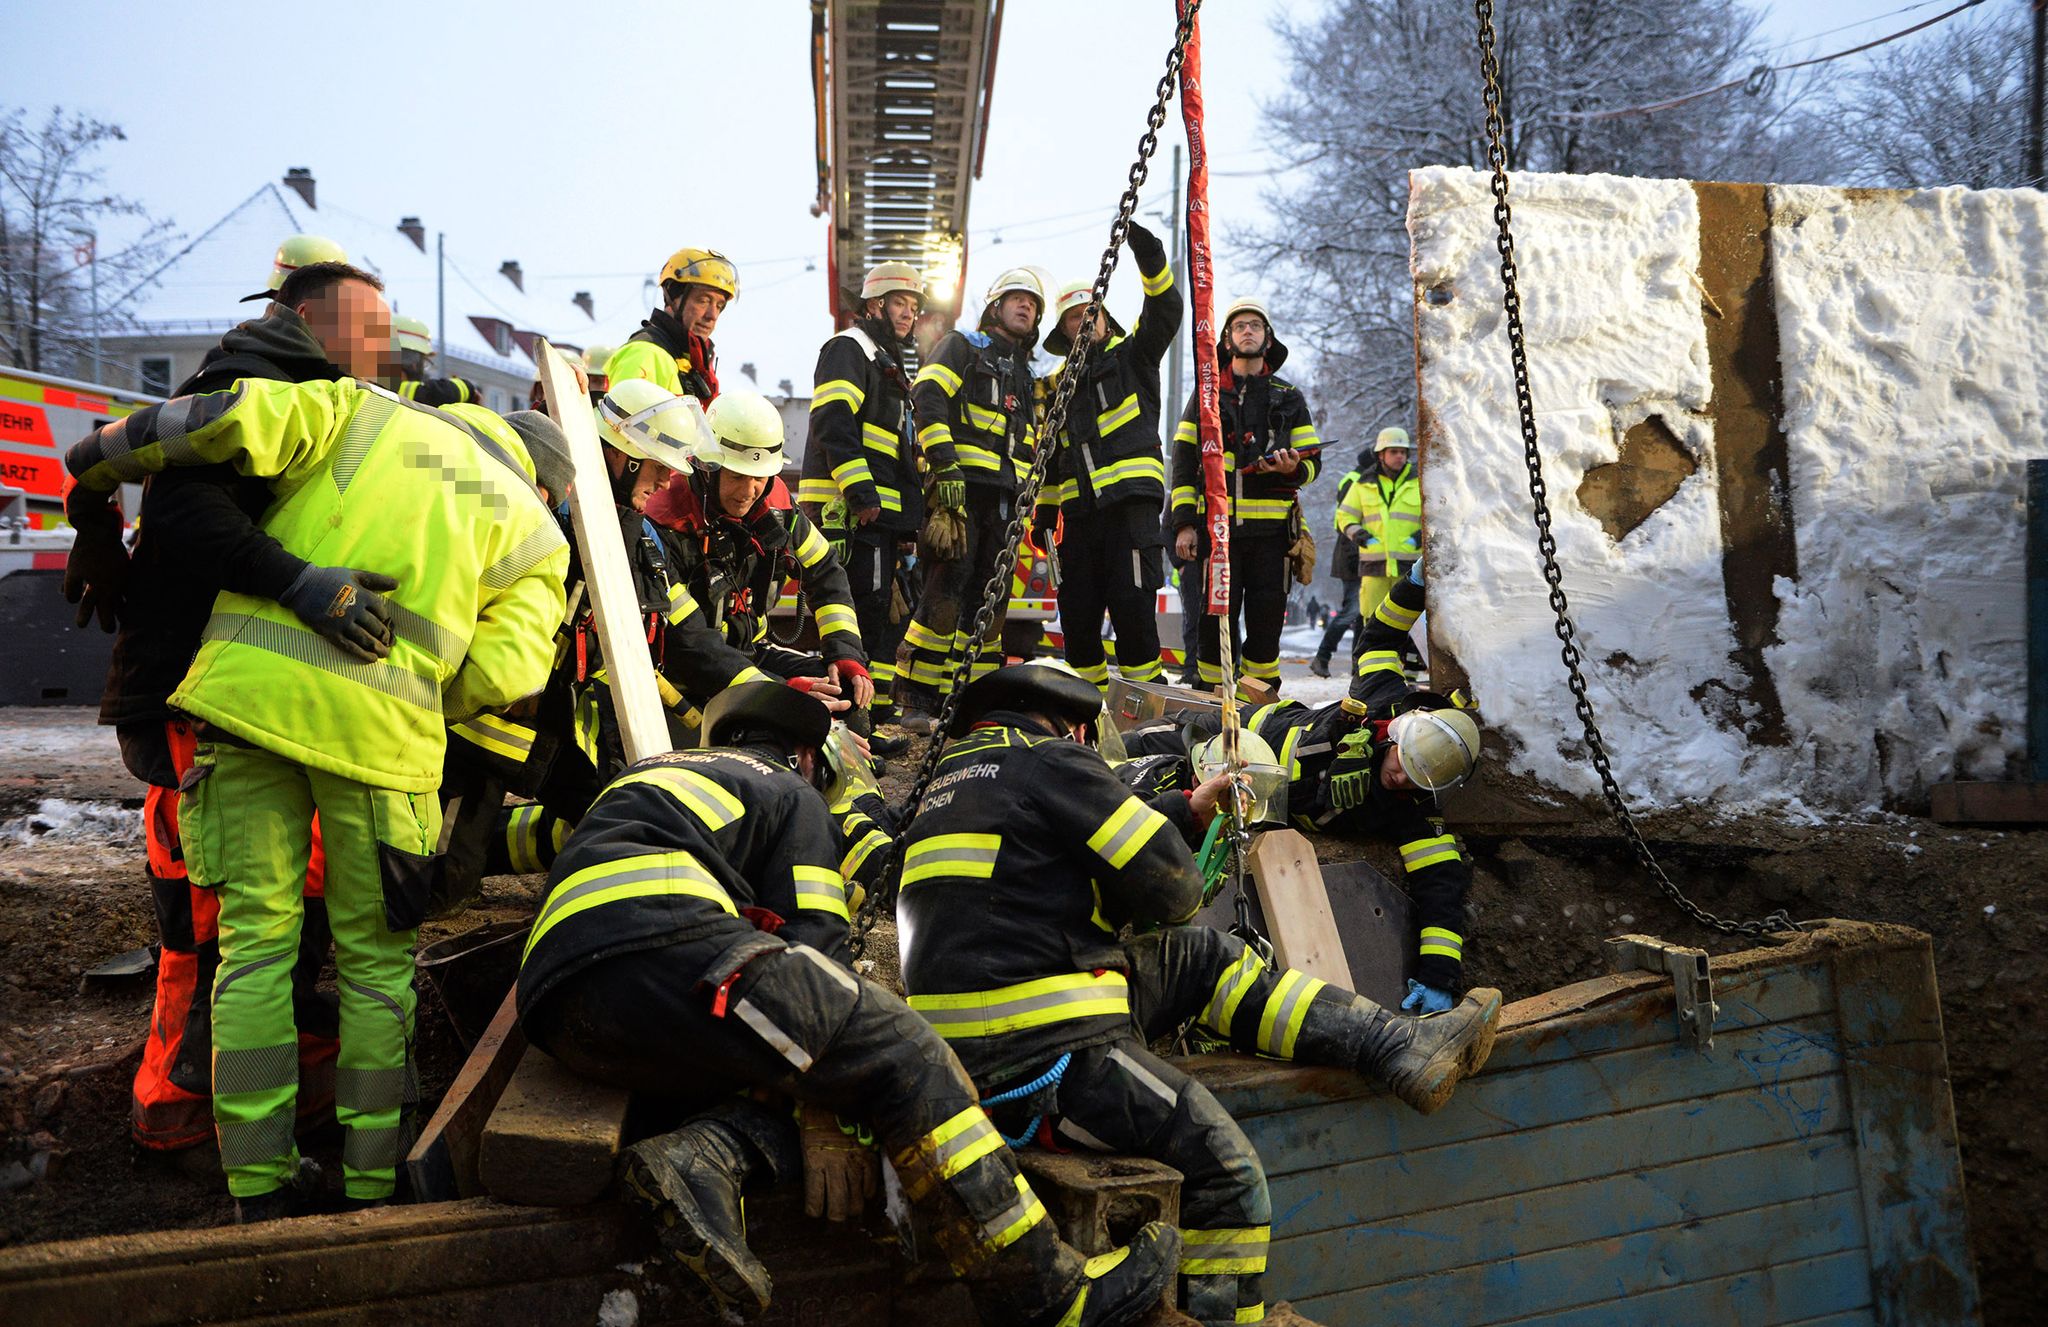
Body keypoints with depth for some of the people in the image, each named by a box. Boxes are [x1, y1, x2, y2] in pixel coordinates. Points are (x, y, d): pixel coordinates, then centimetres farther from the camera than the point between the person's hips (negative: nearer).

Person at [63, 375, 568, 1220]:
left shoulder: (366, 412, 19)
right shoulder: (532, 530, 17)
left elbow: (250, 419, 2)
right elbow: (502, 668, 2)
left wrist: (100, 466, 15)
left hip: (248, 683, 1)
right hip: (381, 726, -1)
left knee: (256, 939, 9)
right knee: (375, 958, 11)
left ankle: (259, 1188, 13)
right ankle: (375, 1183, 17)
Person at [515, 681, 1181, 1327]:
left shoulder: (650, 770, 39)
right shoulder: (793, 795, 20)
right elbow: (812, 942, 9)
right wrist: (823, 1128, 9)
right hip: (658, 945, -8)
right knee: (900, 1054, -3)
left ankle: (702, 1158, -18)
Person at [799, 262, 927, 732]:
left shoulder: (888, 365, 28)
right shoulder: (849, 349, -3)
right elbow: (832, 424, -18)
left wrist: (909, 518, 24)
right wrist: (859, 490, -25)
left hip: (882, 511, 10)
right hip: (850, 507, -10)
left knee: (889, 611, 11)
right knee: (868, 607, -15)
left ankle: (878, 711, 18)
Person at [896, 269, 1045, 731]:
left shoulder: (1024, 375, 28)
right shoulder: (961, 346, 7)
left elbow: (1031, 446, 30)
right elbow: (927, 398, -10)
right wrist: (945, 463, -21)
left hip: (1004, 497, 7)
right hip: (960, 484, -7)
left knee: (990, 599, 5)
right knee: (947, 589, -15)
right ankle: (915, 701, -11)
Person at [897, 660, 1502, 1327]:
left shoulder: (959, 774, 17)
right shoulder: (1050, 761, -10)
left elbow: (1104, 835, 27)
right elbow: (1169, 886, -8)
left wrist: (1188, 807, 35)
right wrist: (1114, 911, 13)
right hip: (1041, 1059, -10)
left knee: (1202, 958, 13)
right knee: (1222, 1162, -5)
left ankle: (1407, 1048, 12)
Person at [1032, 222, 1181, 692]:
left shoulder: (1133, 355, 9)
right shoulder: (1057, 384, 22)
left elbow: (1165, 307, -7)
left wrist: (1148, 255, -21)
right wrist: (1043, 513, 19)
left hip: (1130, 499, -5)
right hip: (1078, 508, 5)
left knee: (1131, 603, -12)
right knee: (1077, 611, 6)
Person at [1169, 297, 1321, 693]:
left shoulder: (1289, 397, 15)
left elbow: (1313, 462, 13)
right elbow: (1183, 462, 8)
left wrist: (1292, 468, -12)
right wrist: (1184, 523, -2)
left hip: (1270, 528, 1)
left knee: (1266, 623, 1)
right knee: (1216, 618, -3)